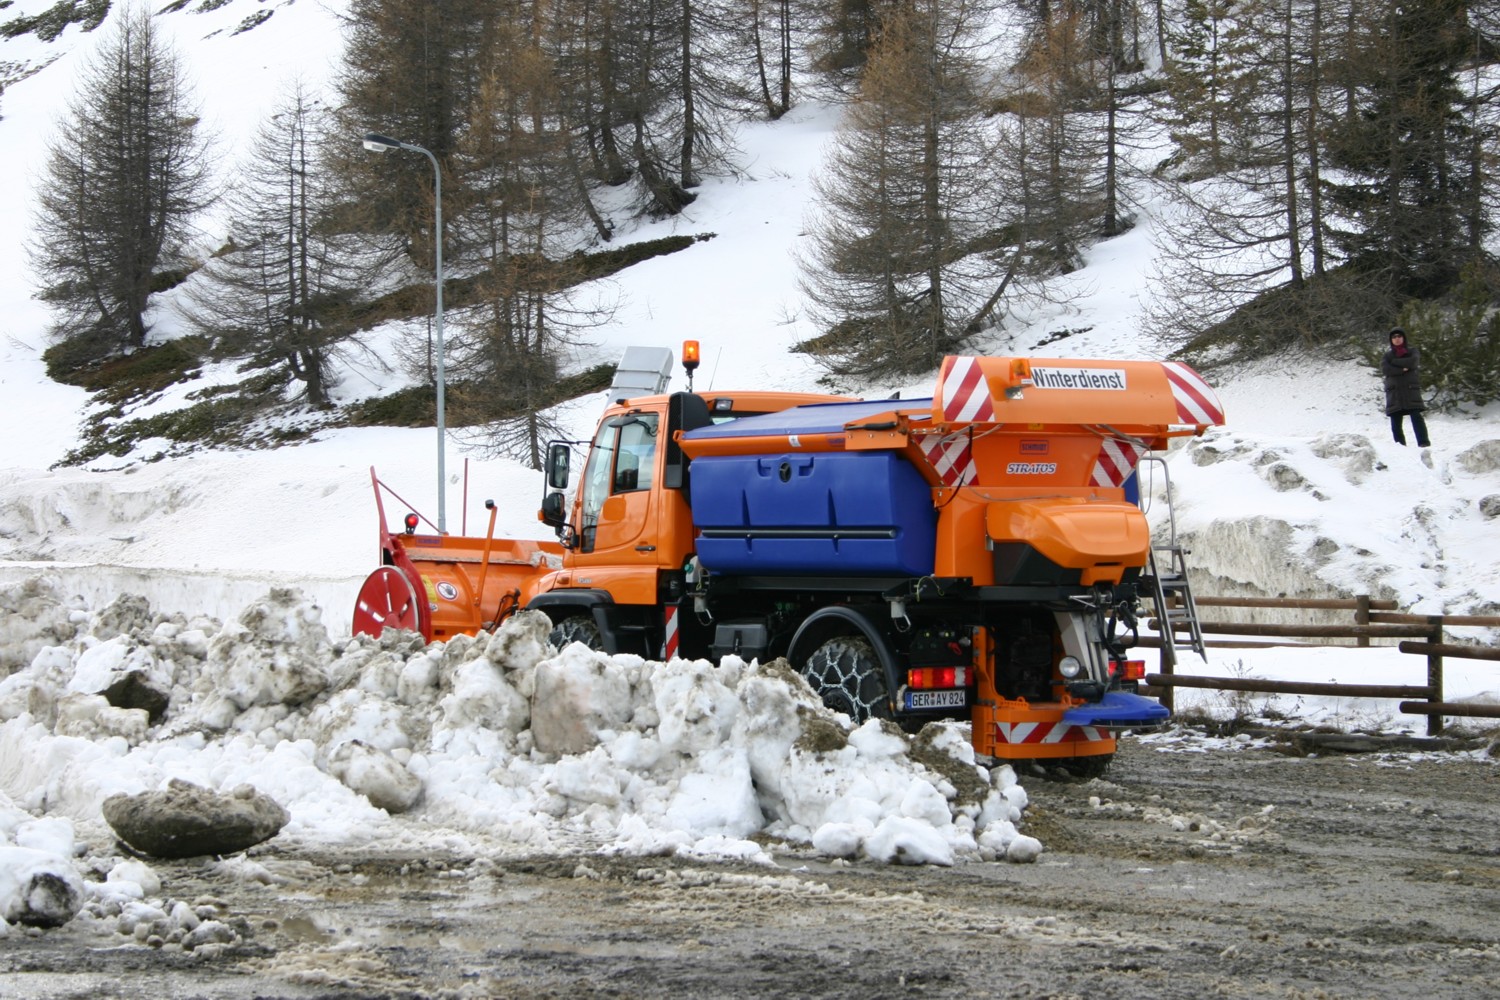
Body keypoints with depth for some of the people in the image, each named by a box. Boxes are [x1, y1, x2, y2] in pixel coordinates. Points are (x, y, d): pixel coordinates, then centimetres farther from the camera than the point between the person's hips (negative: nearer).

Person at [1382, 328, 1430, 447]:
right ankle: (1399, 445, -1)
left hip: (1410, 389, -2)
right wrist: (1402, 369, -11)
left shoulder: (1412, 351, 12)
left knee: (1416, 415, -14)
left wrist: (1395, 362, -4)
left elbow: (1413, 362, -9)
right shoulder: (1388, 355, 16)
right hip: (1394, 390, 2)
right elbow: (1384, 369, -2)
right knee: (1395, 419, -3)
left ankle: (1423, 442, -18)